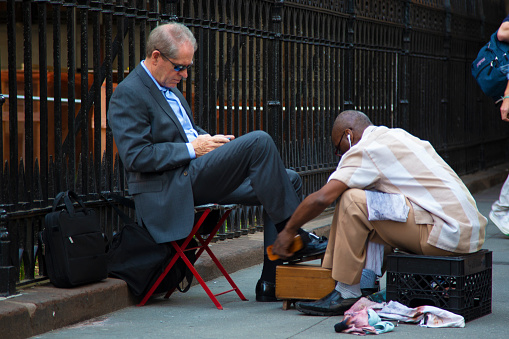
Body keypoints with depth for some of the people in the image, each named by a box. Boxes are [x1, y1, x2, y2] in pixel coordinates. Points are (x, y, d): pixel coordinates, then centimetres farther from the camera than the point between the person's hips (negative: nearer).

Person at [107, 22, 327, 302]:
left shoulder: (168, 87, 20)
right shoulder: (128, 95, -10)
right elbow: (135, 156, -18)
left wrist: (210, 140, 7)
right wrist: (193, 149, -15)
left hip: (197, 177, 10)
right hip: (171, 188, -10)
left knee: (289, 180, 0)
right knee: (259, 141, -23)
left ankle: (271, 282, -4)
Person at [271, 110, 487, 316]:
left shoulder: (366, 149, -6)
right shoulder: (399, 135, 22)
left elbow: (322, 198, -12)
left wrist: (289, 231, 4)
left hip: (447, 233, -10)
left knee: (352, 200, -12)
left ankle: (347, 293, -6)